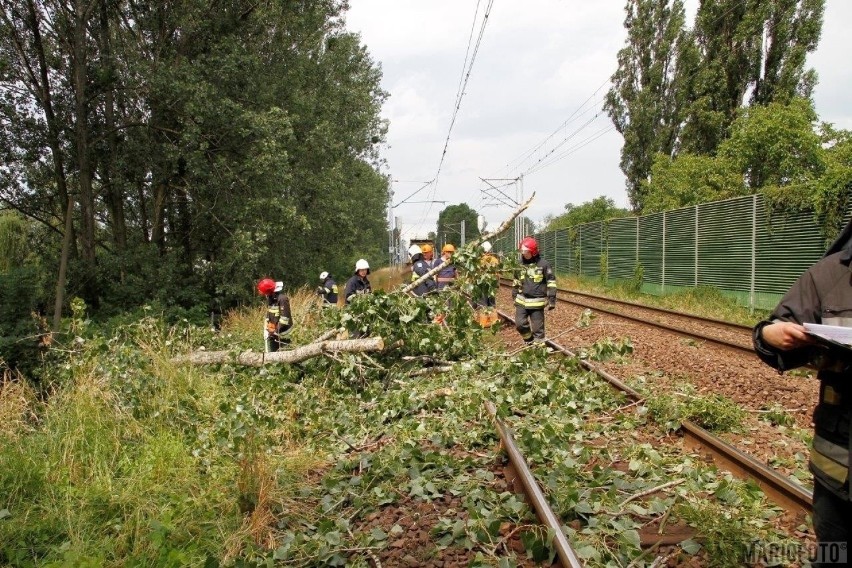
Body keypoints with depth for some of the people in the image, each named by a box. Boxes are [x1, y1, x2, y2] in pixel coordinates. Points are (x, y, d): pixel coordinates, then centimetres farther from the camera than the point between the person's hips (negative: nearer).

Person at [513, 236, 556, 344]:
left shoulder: (543, 264, -10)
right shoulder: (520, 264, 4)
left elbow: (551, 282, -6)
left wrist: (552, 299, -9)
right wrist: (514, 296, 19)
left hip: (537, 302, -4)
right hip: (522, 300, 4)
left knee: (538, 328, 2)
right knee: (520, 324, 1)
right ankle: (529, 342, 25)